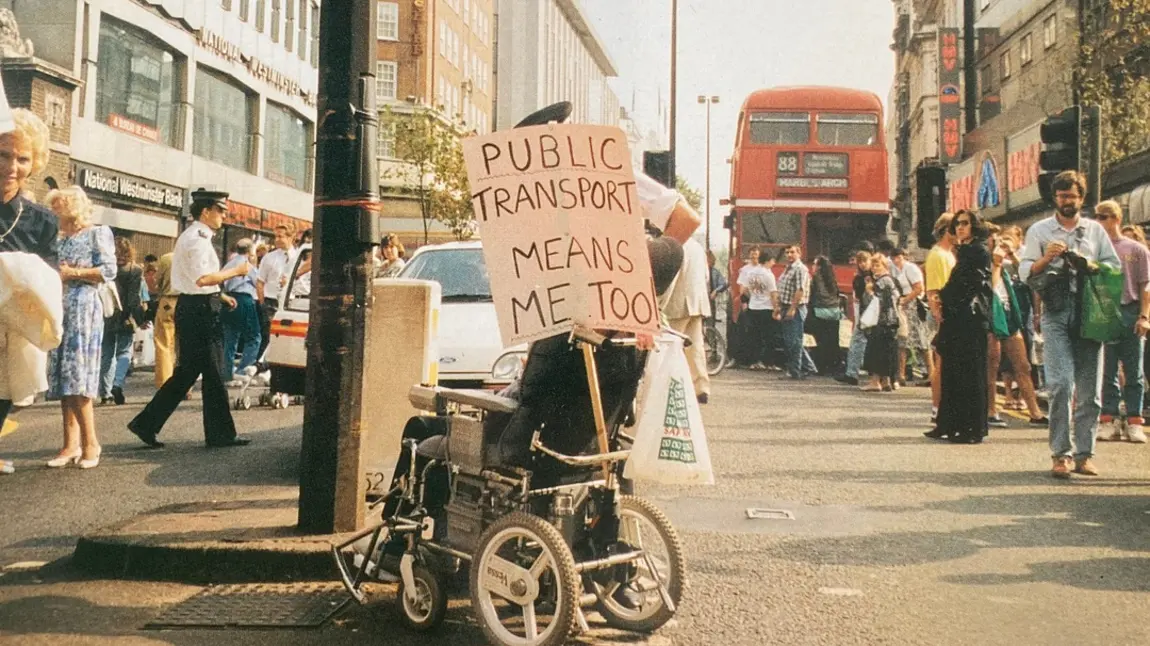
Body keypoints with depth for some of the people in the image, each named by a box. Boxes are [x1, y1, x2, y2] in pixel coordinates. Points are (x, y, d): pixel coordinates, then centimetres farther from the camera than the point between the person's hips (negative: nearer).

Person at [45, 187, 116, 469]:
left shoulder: (98, 233, 3)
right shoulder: (61, 240, 22)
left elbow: (109, 270, -7)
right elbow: (55, 270, 24)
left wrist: (71, 272, -7)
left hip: (84, 308, -7)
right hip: (59, 309, 7)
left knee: (76, 376, -13)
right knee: (62, 378, 2)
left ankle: (90, 443, -7)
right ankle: (72, 445, 4)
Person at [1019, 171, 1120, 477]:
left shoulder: (1095, 230, 17)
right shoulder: (1039, 230, 12)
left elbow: (1115, 265, 11)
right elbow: (1025, 271, 6)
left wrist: (1091, 265, -8)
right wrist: (1046, 258, -13)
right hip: (1056, 313, -2)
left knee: (1090, 387, 1)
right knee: (1060, 382, -13)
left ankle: (1084, 454, 7)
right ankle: (1061, 453, -8)